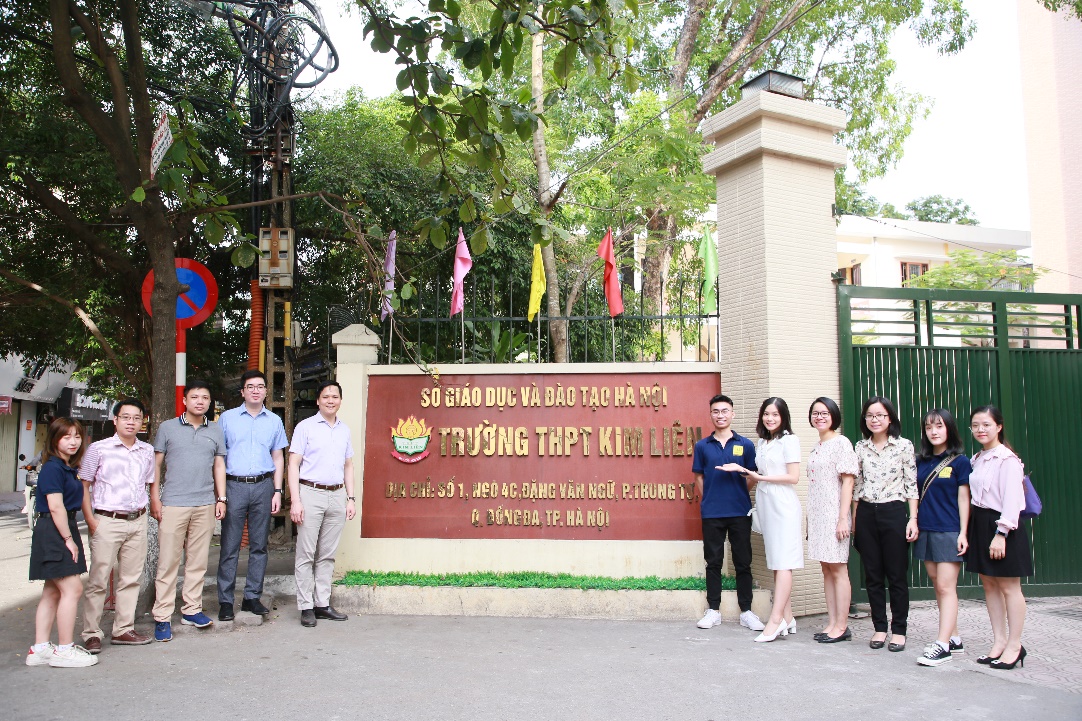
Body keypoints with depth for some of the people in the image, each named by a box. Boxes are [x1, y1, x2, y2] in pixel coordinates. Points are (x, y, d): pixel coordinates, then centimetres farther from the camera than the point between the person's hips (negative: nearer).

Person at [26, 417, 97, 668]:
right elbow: (55, 506, -19)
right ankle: (64, 650, 0)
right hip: (53, 534, -10)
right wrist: (68, 539, -17)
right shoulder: (53, 468, -14)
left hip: (63, 532, 10)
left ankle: (39, 649, 18)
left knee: (53, 592, 12)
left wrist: (71, 537, 15)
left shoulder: (69, 468, 15)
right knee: (72, 589, -8)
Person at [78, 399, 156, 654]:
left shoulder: (147, 451, 11)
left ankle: (123, 630, 19)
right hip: (107, 521, -4)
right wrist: (90, 519, -9)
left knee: (131, 578, 9)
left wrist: (146, 509, 9)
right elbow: (83, 485, -1)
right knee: (98, 579, -3)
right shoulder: (99, 448, -1)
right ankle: (92, 633, 6)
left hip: (138, 522, 4)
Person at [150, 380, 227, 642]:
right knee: (168, 561, -3)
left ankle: (192, 609, 18)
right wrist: (154, 498, -2)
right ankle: (162, 617, 3)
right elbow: (156, 464, 5)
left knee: (198, 561, 8)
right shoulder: (167, 428, 5)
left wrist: (221, 498, 7)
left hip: (205, 505, 3)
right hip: (173, 504, -3)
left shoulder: (215, 431, 12)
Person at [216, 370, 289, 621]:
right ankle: (225, 601, 6)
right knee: (230, 546, -2)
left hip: (263, 486, 2)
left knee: (259, 545, 6)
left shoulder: (274, 421, 12)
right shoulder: (227, 418, 7)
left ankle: (252, 597, 15)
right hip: (234, 485, -2)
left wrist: (277, 491, 6)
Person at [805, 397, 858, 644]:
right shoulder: (816, 447, 15)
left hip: (834, 514, -8)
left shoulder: (841, 443, -7)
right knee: (826, 569, 9)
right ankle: (832, 623, 15)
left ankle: (842, 626, 3)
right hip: (817, 514, 8)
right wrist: (810, 519, 15)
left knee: (838, 569, -3)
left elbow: (847, 482, -12)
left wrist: (843, 518, -17)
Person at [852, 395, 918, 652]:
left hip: (894, 512, -3)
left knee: (897, 574, 2)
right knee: (873, 575, 7)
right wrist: (855, 519, 9)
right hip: (866, 514, 3)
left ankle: (898, 630, 13)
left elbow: (911, 484, -2)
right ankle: (879, 627, 17)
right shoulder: (860, 447, 8)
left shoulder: (904, 445, -1)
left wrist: (913, 518, -8)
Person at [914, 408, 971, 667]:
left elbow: (963, 498, -5)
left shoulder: (959, 461, -4)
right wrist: (913, 524, 6)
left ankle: (942, 645, -7)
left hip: (949, 531, -6)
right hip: (925, 531, 6)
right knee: (938, 586, 10)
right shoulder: (920, 462, 9)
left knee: (946, 587, -7)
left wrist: (963, 533, -9)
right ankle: (954, 639, 20)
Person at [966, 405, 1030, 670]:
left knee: (1008, 586, 0)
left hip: (1001, 525, -8)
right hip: (980, 525, 8)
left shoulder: (1007, 459, -13)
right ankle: (999, 642, 20)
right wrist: (969, 529, 9)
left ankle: (1014, 646, 10)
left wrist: (1001, 533, -21)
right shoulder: (977, 459, 12)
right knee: (989, 584, 11)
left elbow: (1011, 499, -17)